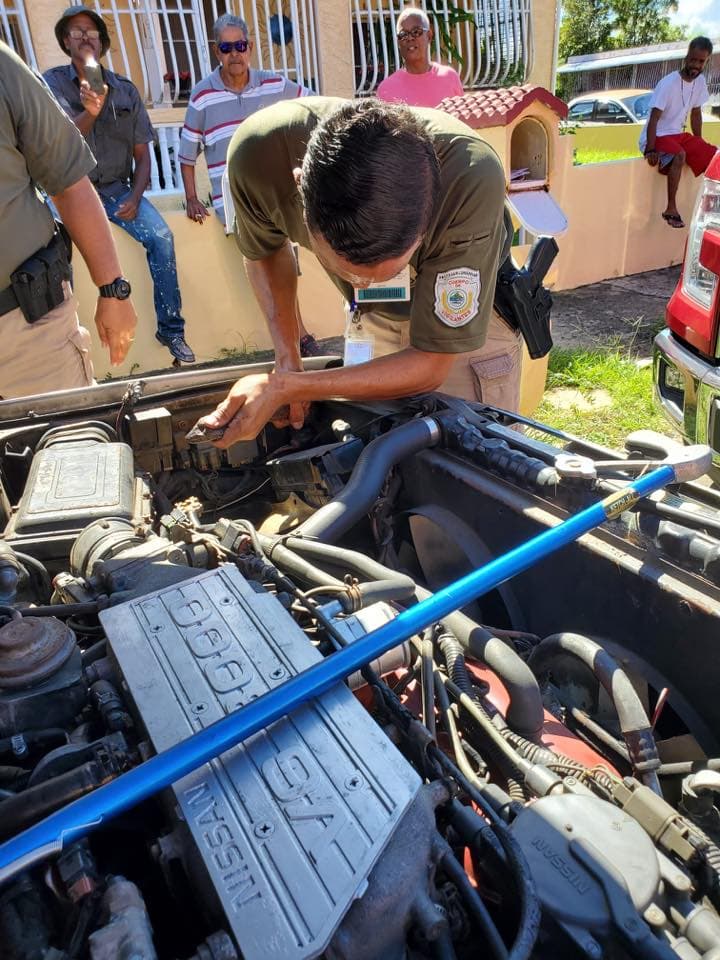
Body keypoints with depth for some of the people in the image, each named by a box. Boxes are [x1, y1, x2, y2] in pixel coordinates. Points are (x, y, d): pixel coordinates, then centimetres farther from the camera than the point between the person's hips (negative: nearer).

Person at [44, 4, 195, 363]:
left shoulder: (126, 90, 7)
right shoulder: (52, 82, 0)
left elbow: (142, 155, 8)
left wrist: (135, 198, -8)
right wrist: (89, 113, -35)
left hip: (116, 189, 2)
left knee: (160, 237, -22)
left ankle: (171, 329, -10)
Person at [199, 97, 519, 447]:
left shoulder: (474, 182, -39)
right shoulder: (259, 152, -30)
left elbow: (430, 365, -31)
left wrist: (285, 388, -34)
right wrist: (286, 358, -17)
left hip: (469, 315, -2)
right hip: (371, 320, 2)